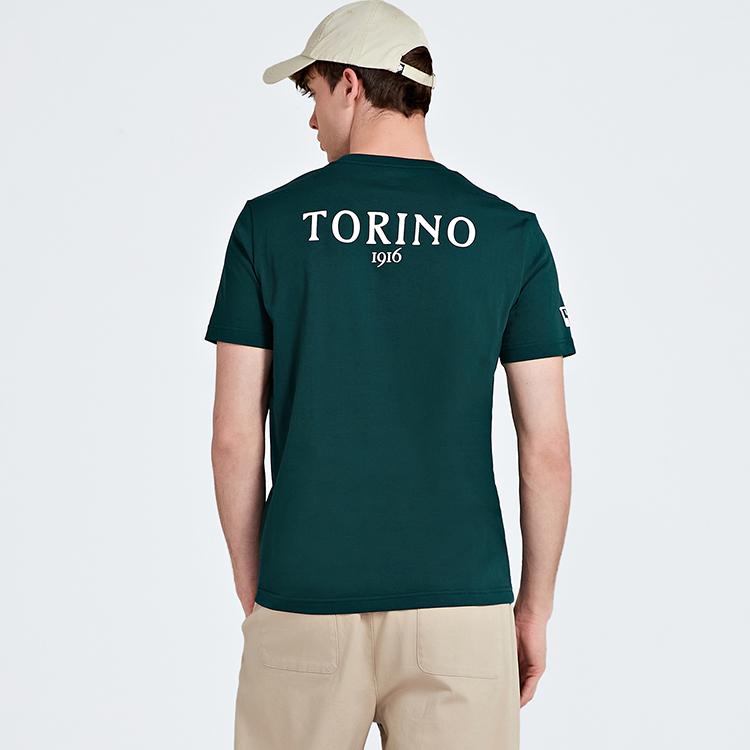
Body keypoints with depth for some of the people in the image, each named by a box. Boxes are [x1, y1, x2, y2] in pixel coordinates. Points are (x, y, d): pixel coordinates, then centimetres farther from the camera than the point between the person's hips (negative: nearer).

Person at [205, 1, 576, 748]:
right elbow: (546, 449, -2)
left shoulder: (268, 222, -3)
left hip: (305, 605, 0)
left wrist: (253, 595, 10)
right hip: (460, 605, 1)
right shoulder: (509, 233, -1)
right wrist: (534, 607, 10)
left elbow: (235, 439, -2)